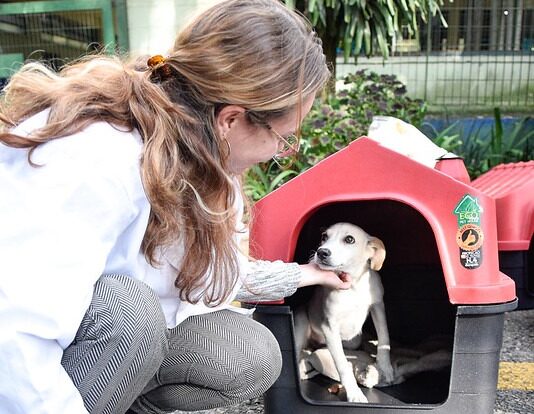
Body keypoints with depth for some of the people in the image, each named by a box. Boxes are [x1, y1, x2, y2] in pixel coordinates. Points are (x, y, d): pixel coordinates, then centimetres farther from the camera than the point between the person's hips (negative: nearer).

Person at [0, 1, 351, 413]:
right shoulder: (91, 159, -35)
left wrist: (303, 275, 18)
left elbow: (212, 272, 8)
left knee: (252, 359, -7)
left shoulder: (203, 156, -8)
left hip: (116, 324, 7)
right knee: (130, 312, -35)